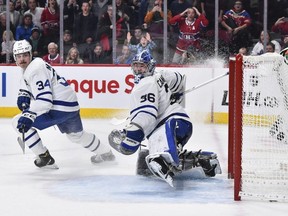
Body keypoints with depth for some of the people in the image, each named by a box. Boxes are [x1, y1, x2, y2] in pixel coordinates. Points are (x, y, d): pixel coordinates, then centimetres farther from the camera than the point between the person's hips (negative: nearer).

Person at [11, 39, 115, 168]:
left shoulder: (36, 70, -19)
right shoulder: (27, 67, 12)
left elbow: (44, 99, -28)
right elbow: (26, 85, 33)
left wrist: (29, 116, -37)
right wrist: (23, 96, 11)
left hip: (60, 109, -11)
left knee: (20, 123, -9)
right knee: (76, 135, 34)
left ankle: (45, 158, -2)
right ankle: (105, 153, 51)